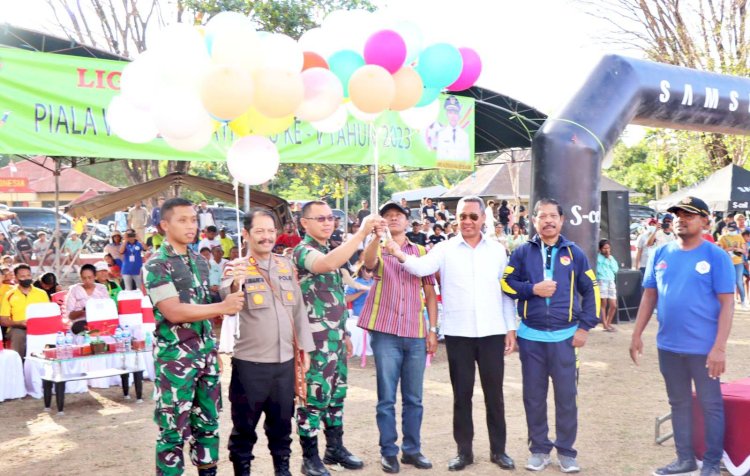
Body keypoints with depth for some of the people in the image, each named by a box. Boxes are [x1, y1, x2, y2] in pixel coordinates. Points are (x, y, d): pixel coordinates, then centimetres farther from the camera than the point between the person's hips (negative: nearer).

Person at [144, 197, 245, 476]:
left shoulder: (200, 262, 11)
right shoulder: (156, 265, -10)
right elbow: (173, 312, -20)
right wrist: (222, 307, -21)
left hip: (206, 353, 7)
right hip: (175, 357, -7)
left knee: (208, 421, 14)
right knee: (174, 428, 1)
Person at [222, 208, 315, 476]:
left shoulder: (286, 265, 8)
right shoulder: (237, 268, -7)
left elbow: (298, 308, 14)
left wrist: (305, 347, 11)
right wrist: (234, 285, -48)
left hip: (284, 359, 4)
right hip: (249, 362, -4)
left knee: (282, 419, 16)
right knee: (245, 422, 7)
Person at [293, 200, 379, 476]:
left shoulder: (329, 250, 16)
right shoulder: (303, 251, -12)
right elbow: (327, 264, -36)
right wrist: (361, 233, -36)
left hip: (335, 336, 9)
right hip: (316, 338, -9)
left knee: (337, 393, 15)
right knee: (315, 395, -2)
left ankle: (335, 447, 28)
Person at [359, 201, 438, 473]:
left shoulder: (421, 252, 11)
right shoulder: (378, 250, 4)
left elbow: (430, 293, 11)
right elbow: (368, 262, -21)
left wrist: (433, 330, 3)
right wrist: (377, 236, -40)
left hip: (416, 334, 2)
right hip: (385, 333, -2)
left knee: (413, 398, 10)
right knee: (387, 397, 3)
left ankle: (412, 449, 21)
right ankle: (388, 451, 13)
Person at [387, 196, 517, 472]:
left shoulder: (497, 250, 6)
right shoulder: (445, 249, -1)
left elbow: (506, 291, 9)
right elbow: (423, 267, -20)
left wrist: (511, 328, 6)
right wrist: (400, 255, -39)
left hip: (492, 332, 1)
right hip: (458, 333, -1)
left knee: (494, 393, 9)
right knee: (462, 394, 8)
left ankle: (498, 449, 22)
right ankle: (464, 450, 20)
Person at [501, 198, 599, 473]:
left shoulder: (574, 253, 5)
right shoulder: (523, 252, 4)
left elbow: (591, 291, 7)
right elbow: (506, 284, 3)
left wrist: (585, 327, 0)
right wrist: (532, 289, -12)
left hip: (565, 335, 0)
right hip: (531, 336, 1)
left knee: (566, 395, 3)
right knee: (534, 395, 7)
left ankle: (566, 451, 16)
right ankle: (539, 449, 20)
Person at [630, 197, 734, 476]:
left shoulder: (716, 257, -7)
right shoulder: (661, 254, 5)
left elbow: (727, 304, -10)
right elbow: (649, 296, 10)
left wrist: (719, 347, -16)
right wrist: (637, 335, 7)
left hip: (703, 348, -4)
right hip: (668, 346, 5)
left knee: (711, 405, 7)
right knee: (679, 403, 15)